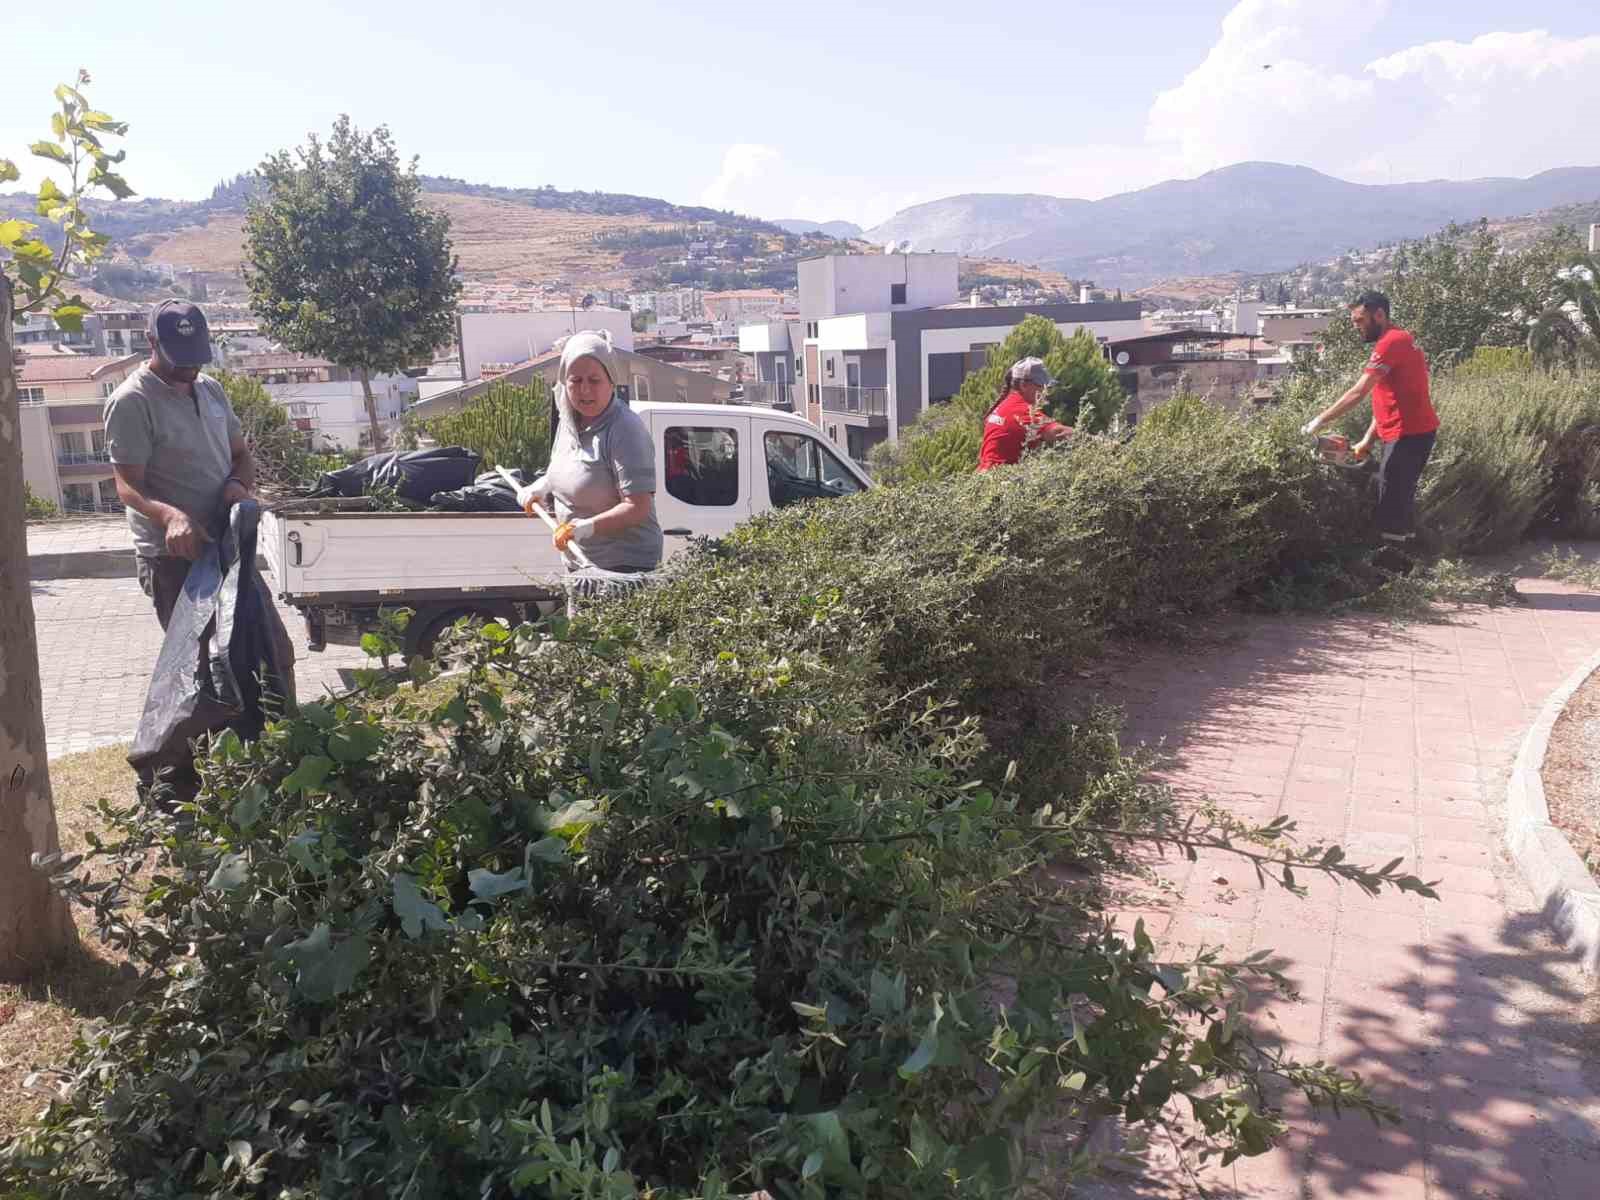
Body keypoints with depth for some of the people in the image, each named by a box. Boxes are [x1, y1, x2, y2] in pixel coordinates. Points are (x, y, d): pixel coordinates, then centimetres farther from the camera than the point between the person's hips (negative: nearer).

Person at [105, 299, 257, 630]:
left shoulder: (211, 388, 9)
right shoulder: (131, 402, -14)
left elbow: (241, 454, 16)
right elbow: (128, 487, -18)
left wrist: (238, 483, -8)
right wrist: (169, 515, -39)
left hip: (225, 544, 7)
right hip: (173, 555, -7)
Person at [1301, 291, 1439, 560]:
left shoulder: (1392, 342, -16)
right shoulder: (1395, 342, 18)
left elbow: (1358, 393, -23)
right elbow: (1387, 399, 17)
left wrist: (1319, 421, -20)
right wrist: (1367, 440, 12)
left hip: (1409, 434, -10)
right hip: (1410, 432, 10)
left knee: (1392, 500, -7)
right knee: (1400, 497, 15)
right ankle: (1401, 555, 21)